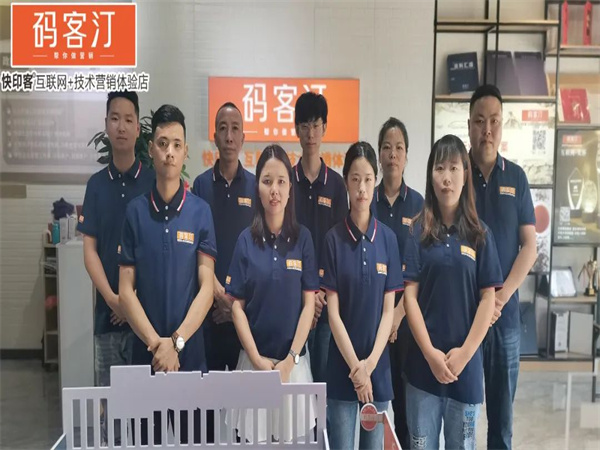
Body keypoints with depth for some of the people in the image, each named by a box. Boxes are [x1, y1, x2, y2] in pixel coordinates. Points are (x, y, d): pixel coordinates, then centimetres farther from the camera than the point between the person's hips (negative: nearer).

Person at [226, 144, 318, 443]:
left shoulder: (303, 238, -3)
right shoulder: (246, 239, -3)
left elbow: (309, 304, -3)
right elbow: (237, 306, -2)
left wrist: (289, 361, -9)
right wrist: (258, 360, -9)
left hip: (294, 359, 0)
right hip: (255, 359, 0)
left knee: (294, 435, 11)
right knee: (255, 436, 10)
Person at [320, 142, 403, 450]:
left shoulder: (388, 238, 1)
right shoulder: (333, 239, -6)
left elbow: (389, 309, 1)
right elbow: (333, 312, -7)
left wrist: (370, 363, -8)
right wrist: (355, 366, -11)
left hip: (379, 367, 2)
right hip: (341, 367, -2)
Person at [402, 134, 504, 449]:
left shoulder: (480, 234, 0)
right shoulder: (419, 231, -2)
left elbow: (488, 298, -1)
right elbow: (409, 295, -5)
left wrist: (465, 352, -9)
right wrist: (430, 353, -11)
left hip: (466, 364, 1)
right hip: (423, 362, -1)